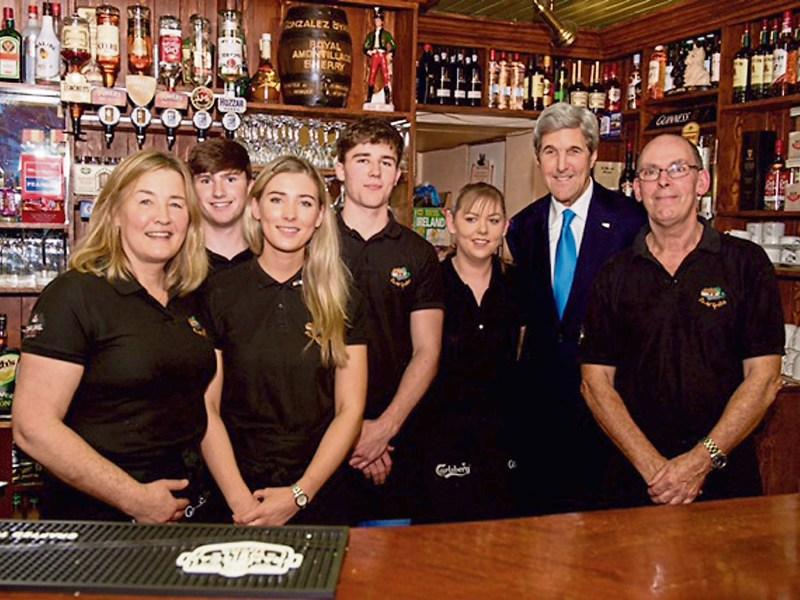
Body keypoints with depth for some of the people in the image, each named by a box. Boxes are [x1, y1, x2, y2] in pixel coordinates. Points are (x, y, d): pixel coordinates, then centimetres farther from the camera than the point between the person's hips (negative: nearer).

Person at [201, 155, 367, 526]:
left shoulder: (342, 302, 0)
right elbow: (206, 406, -6)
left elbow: (350, 408, -3)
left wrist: (299, 494, -12)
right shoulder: (219, 293, -3)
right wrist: (240, 499, -15)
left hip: (319, 495, 1)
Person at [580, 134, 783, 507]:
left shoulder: (747, 263, -2)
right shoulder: (614, 276, 2)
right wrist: (651, 464, -13)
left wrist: (701, 461, -14)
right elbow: (596, 381, -2)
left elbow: (764, 379, -6)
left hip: (725, 474, -1)